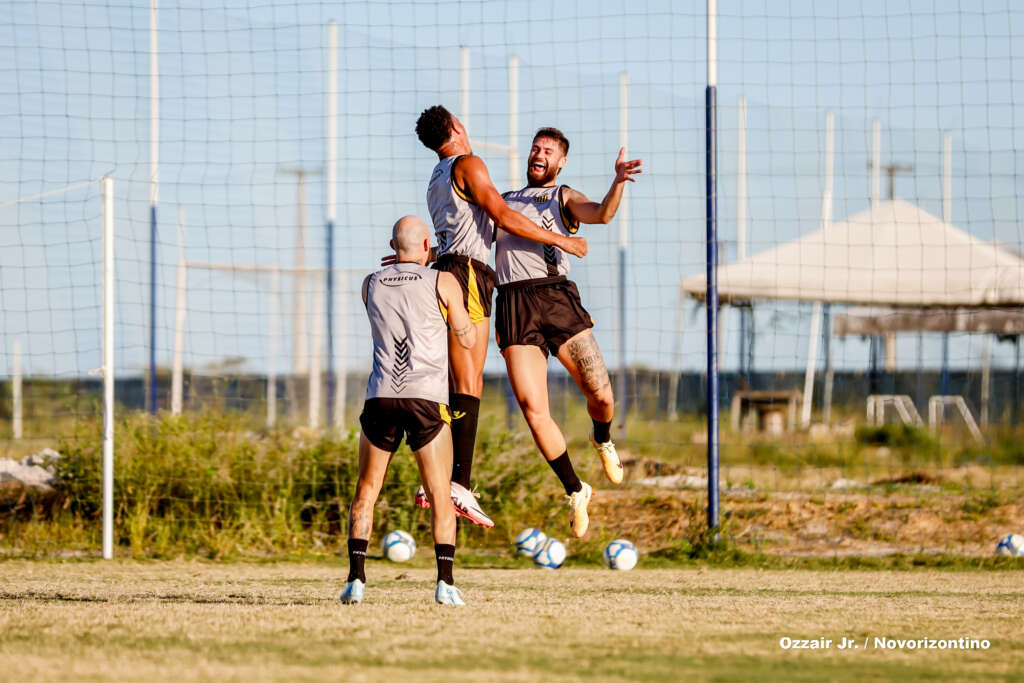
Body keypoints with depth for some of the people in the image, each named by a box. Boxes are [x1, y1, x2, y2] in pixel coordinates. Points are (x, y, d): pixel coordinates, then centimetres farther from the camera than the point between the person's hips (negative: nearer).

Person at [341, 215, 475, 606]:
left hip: (381, 397, 2)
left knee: (366, 491, 12)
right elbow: (468, 340, 10)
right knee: (440, 495, 3)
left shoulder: (370, 285, 12)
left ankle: (356, 578, 2)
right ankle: (445, 582, -7)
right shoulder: (443, 283, 2)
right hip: (427, 398, -2)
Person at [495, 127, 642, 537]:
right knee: (533, 410, -10)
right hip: (514, 305, 2)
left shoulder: (564, 197, 17)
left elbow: (601, 214, -5)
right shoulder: (503, 202, 27)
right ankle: (575, 492, 5)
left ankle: (602, 441, 28)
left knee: (601, 395, -10)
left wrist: (618, 183, -25)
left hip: (556, 296, -2)